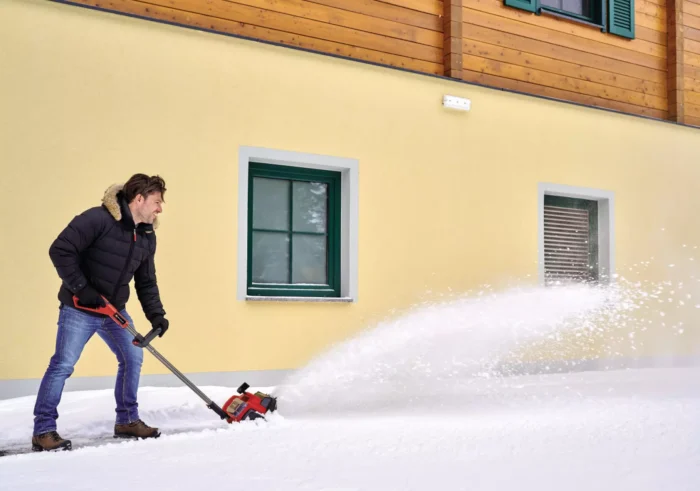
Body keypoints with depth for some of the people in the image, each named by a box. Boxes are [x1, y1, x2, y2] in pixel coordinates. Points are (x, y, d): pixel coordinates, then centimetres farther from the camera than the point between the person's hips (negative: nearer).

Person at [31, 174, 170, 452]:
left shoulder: (147, 237, 4)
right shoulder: (97, 219, -21)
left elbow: (147, 282, 10)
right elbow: (60, 250, -23)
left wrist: (156, 315, -2)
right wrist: (80, 288, -23)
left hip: (114, 311, 8)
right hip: (79, 309, -8)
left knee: (133, 359, 8)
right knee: (63, 365, -9)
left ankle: (127, 420, 22)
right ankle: (43, 431, -1)